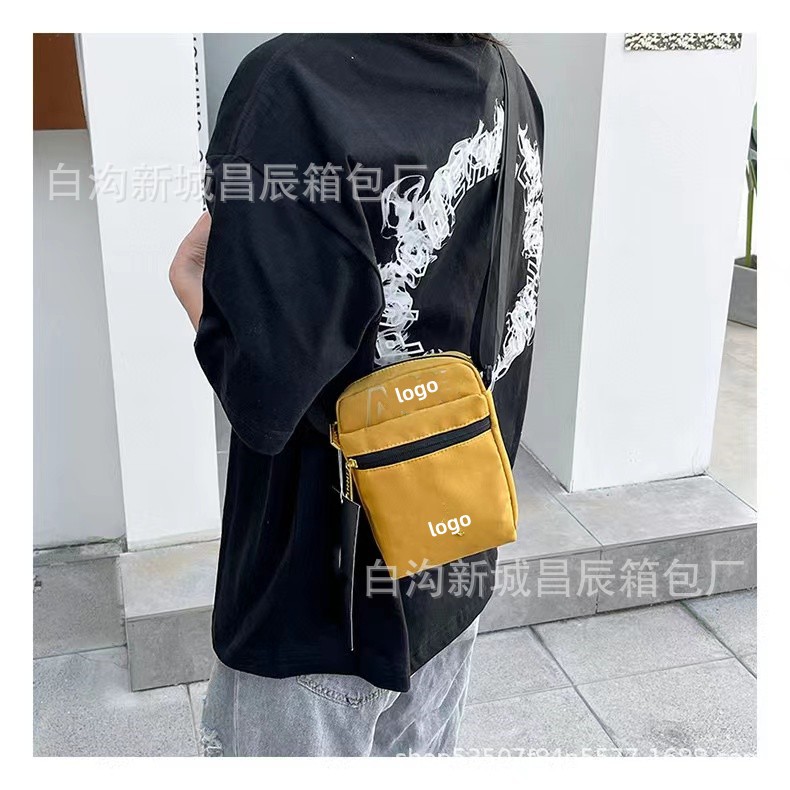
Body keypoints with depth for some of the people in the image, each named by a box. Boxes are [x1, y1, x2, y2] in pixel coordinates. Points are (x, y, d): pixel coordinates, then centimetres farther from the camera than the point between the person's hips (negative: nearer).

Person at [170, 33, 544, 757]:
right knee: (418, 759, 27)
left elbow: (264, 395, -29)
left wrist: (192, 280, -8)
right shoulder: (509, 82, -1)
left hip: (322, 598, -6)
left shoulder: (295, 88, -26)